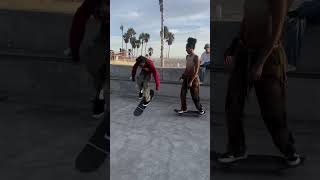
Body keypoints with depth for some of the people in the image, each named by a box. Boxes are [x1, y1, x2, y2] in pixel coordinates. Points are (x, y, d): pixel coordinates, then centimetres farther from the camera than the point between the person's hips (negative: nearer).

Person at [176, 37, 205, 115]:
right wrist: (182, 77, 12)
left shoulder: (196, 57, -14)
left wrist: (191, 81, -19)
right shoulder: (187, 57, 8)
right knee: (182, 93, 6)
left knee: (195, 96, 2)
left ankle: (201, 109, 21)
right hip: (186, 77, 7)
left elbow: (196, 71, -17)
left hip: (193, 78, -7)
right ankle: (183, 108, 20)